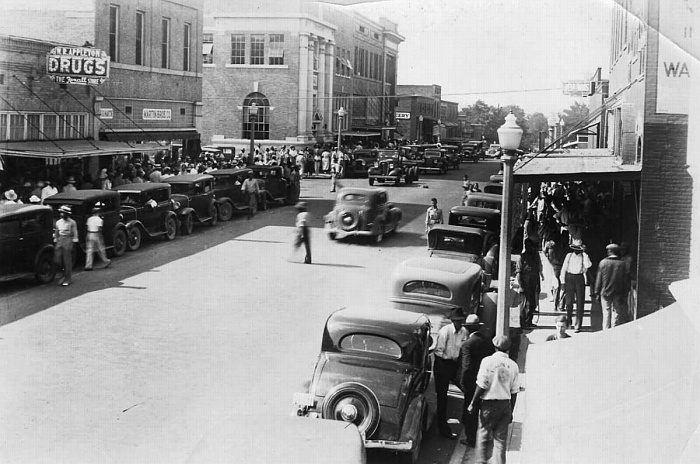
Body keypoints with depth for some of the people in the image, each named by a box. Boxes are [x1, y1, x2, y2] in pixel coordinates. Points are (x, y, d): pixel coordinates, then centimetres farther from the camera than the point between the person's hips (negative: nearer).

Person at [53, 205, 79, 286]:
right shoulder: (58, 222, 11)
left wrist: (74, 242, -8)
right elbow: (56, 233, 18)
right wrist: (55, 242, 15)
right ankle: (65, 274, 21)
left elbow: (75, 234, -3)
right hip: (59, 241, 5)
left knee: (67, 261, -3)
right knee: (57, 261, 0)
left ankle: (67, 279, 6)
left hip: (68, 241, -5)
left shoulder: (72, 222, -4)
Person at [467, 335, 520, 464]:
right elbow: (514, 392, 6)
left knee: (483, 435, 11)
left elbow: (481, 386, -11)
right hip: (506, 404, 3)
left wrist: (473, 404, -2)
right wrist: (511, 411, 15)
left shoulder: (488, 361, -9)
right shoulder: (513, 365, 2)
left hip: (489, 404, -3)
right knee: (501, 439, 9)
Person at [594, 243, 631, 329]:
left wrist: (597, 293, 5)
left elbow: (599, 279, -1)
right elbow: (627, 281, -1)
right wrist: (624, 295, 3)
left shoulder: (603, 262, -3)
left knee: (606, 315, 7)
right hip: (618, 294, 0)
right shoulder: (623, 264, -2)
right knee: (616, 314, 6)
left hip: (605, 293, 0)